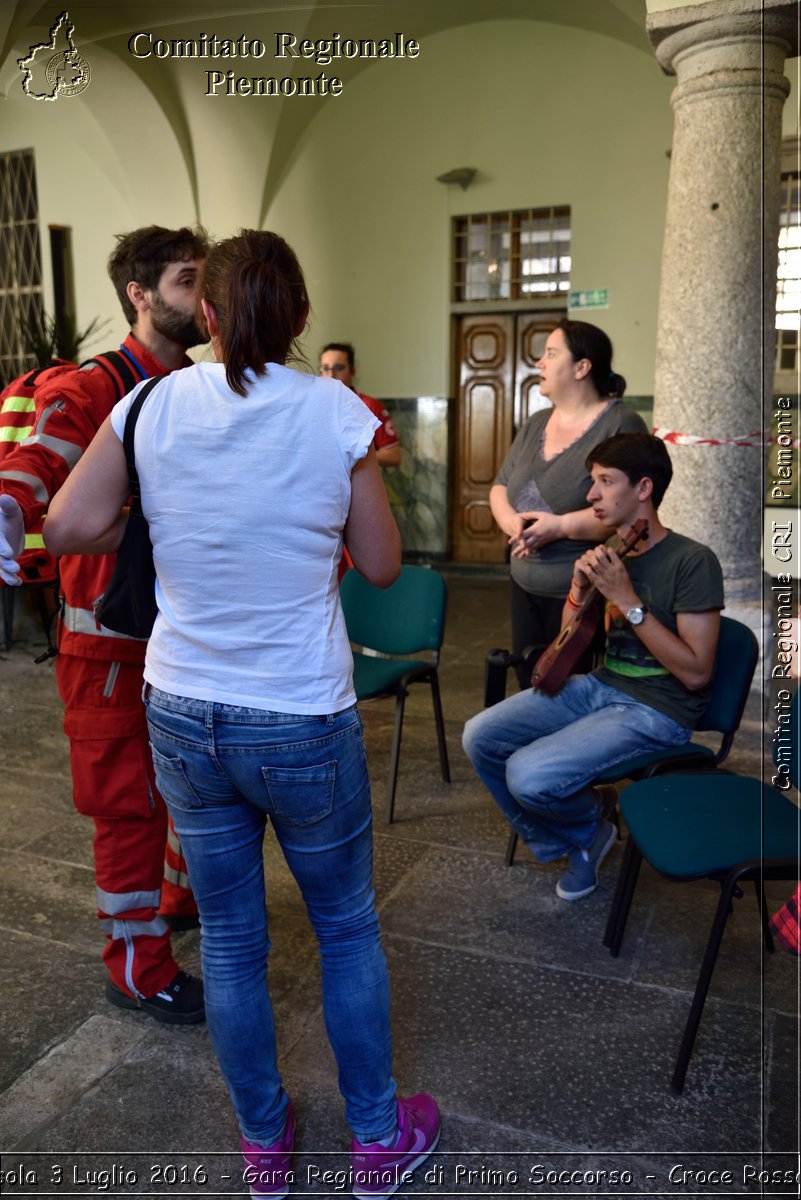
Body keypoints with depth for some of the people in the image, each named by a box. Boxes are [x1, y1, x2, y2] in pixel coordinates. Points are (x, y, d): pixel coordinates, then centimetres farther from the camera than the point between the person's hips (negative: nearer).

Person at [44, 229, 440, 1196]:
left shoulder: (152, 406, -4)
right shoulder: (337, 412, -10)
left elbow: (69, 528, -4)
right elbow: (382, 565, -4)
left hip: (183, 716, 3)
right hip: (304, 724, -2)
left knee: (229, 940, 19)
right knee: (347, 929, 19)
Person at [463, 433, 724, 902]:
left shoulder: (693, 561, -15)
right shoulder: (607, 554, 7)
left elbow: (696, 673, -19)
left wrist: (627, 600, -22)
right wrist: (580, 589, -8)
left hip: (657, 710, -7)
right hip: (599, 686, 8)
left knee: (529, 775, -24)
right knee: (480, 737, -5)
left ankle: (589, 830, 11)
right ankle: (558, 839, 15)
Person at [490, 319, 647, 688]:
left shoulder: (620, 425, -11)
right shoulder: (536, 423, 11)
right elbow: (500, 487, 12)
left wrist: (559, 526, -24)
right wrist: (513, 522, -10)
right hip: (525, 587, 7)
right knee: (529, 684, 13)